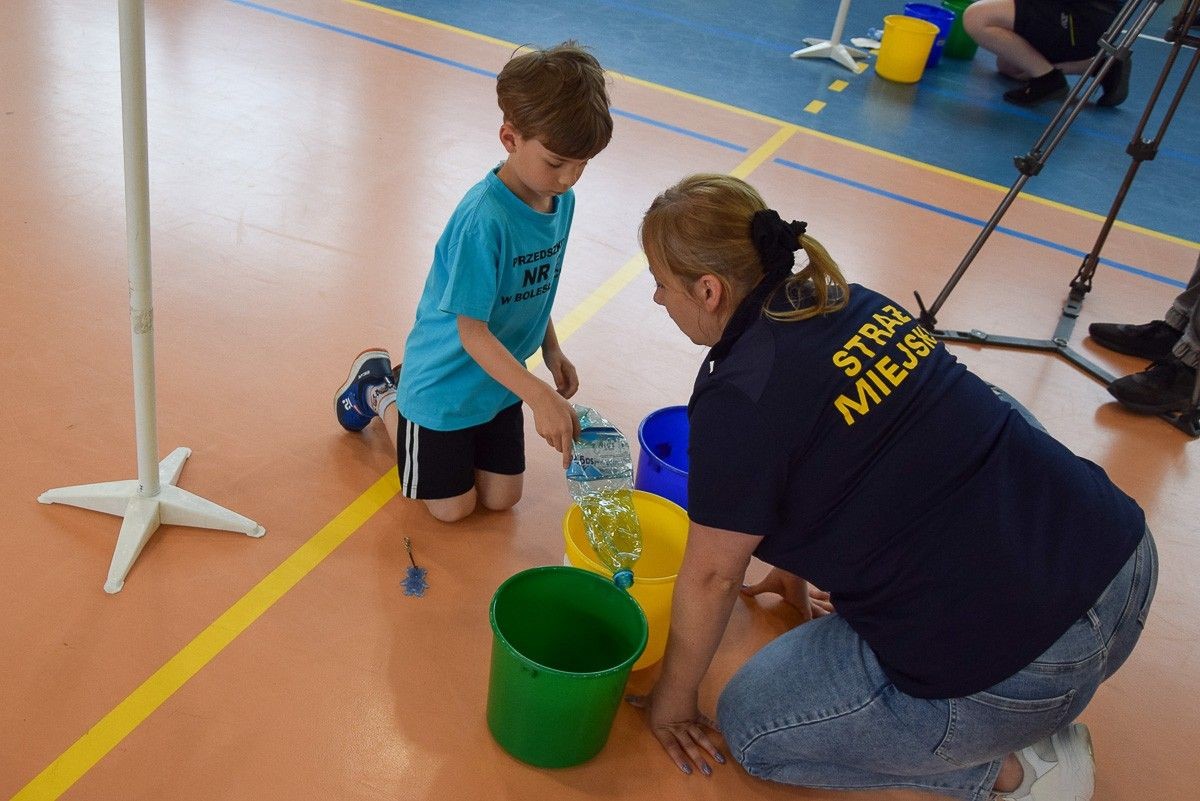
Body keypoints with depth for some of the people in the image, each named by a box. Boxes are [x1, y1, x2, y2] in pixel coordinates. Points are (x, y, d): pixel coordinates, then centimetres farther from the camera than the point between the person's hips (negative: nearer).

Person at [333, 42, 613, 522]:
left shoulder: (562, 201, -8)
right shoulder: (484, 220, -32)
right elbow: (472, 331, -29)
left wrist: (550, 350, 3)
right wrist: (540, 396, -36)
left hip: (500, 379, 7)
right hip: (445, 381, -6)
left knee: (502, 499, 14)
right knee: (453, 508, 9)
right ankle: (381, 392, 26)